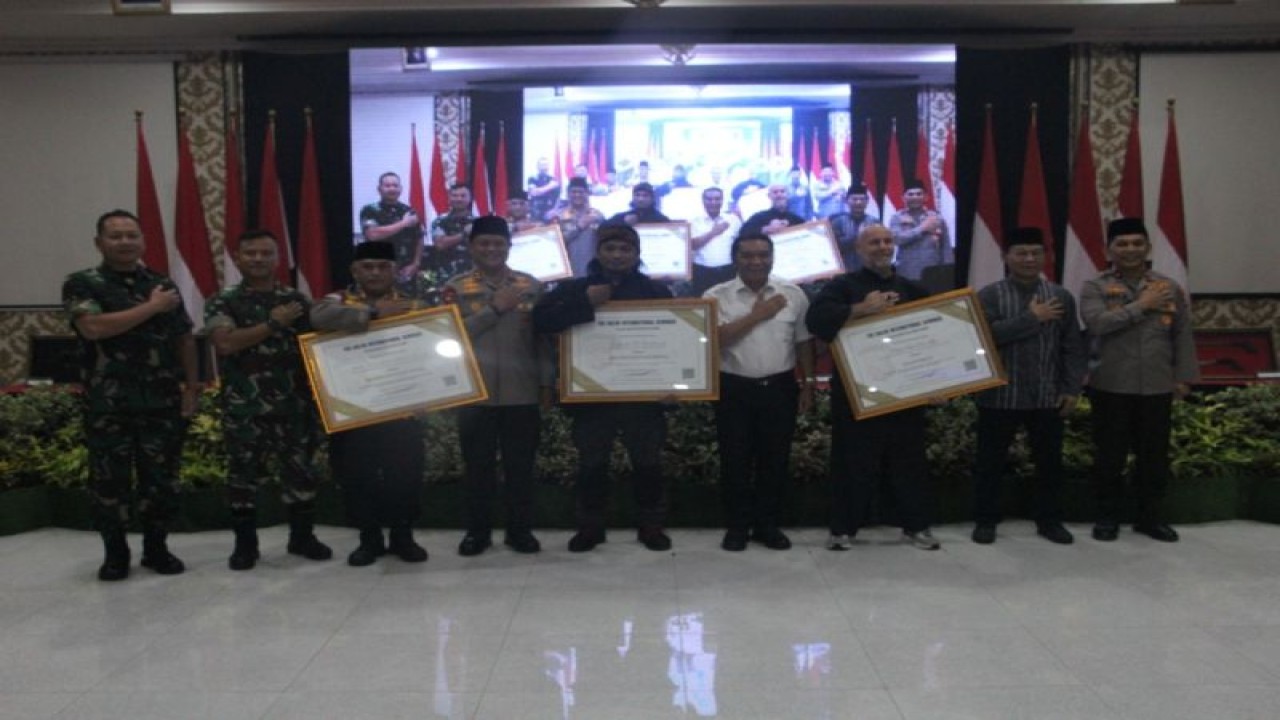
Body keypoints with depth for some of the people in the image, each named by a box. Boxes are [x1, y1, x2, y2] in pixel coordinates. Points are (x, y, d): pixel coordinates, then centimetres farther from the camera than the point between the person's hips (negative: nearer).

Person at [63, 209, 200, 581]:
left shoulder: (164, 284, 11)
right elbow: (93, 327, -19)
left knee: (161, 478, 7)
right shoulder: (82, 284, -1)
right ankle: (115, 553, 19)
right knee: (109, 480, 4)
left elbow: (184, 339, 14)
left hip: (162, 402, 3)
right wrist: (152, 307, -13)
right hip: (108, 404, -3)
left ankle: (156, 548, 21)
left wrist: (192, 386, 6)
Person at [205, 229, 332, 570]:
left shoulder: (297, 300, 11)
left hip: (295, 403, 2)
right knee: (244, 473, 4)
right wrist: (274, 324, -11)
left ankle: (302, 536, 21)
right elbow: (226, 343, -14)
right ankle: (245, 543, 17)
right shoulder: (223, 302, 3)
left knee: (301, 469, 7)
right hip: (244, 406, -2)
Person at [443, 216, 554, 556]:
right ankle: (478, 530, 19)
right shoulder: (456, 288, 2)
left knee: (520, 465, 7)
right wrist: (494, 308, -15)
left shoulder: (532, 286, 5)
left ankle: (520, 529, 19)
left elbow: (544, 337, 8)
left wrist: (547, 382, 4)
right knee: (478, 466, 7)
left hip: (523, 392, 1)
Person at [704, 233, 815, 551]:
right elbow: (715, 339, -14)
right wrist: (756, 315, -13)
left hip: (780, 387, 2)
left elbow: (804, 342, 9)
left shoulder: (793, 294, 4)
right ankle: (737, 526, 16)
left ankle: (768, 525, 21)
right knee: (735, 460, 4)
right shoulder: (717, 296, -2)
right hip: (734, 388, -2)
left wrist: (808, 383, 7)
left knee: (775, 459, 8)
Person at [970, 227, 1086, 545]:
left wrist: (1072, 388, -1)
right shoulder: (990, 295, -3)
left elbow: (1072, 347, 6)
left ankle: (1049, 520, 25)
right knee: (990, 461, 5)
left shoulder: (1061, 296, 6)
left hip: (1048, 398, 3)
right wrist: (1032, 318, -17)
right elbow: (986, 335, -19)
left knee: (1050, 461, 11)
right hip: (1000, 396, -2)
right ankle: (985, 520, 18)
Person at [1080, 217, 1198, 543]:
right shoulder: (1094, 288, -1)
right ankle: (1107, 516, 18)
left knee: (1155, 455, 9)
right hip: (1110, 388, -3)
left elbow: (1182, 336, 9)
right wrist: (1142, 305, -16)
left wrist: (1183, 377, 3)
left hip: (1157, 388, 3)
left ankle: (1149, 516, 24)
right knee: (1110, 455, 4)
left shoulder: (1169, 287, 7)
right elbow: (1097, 323, -20)